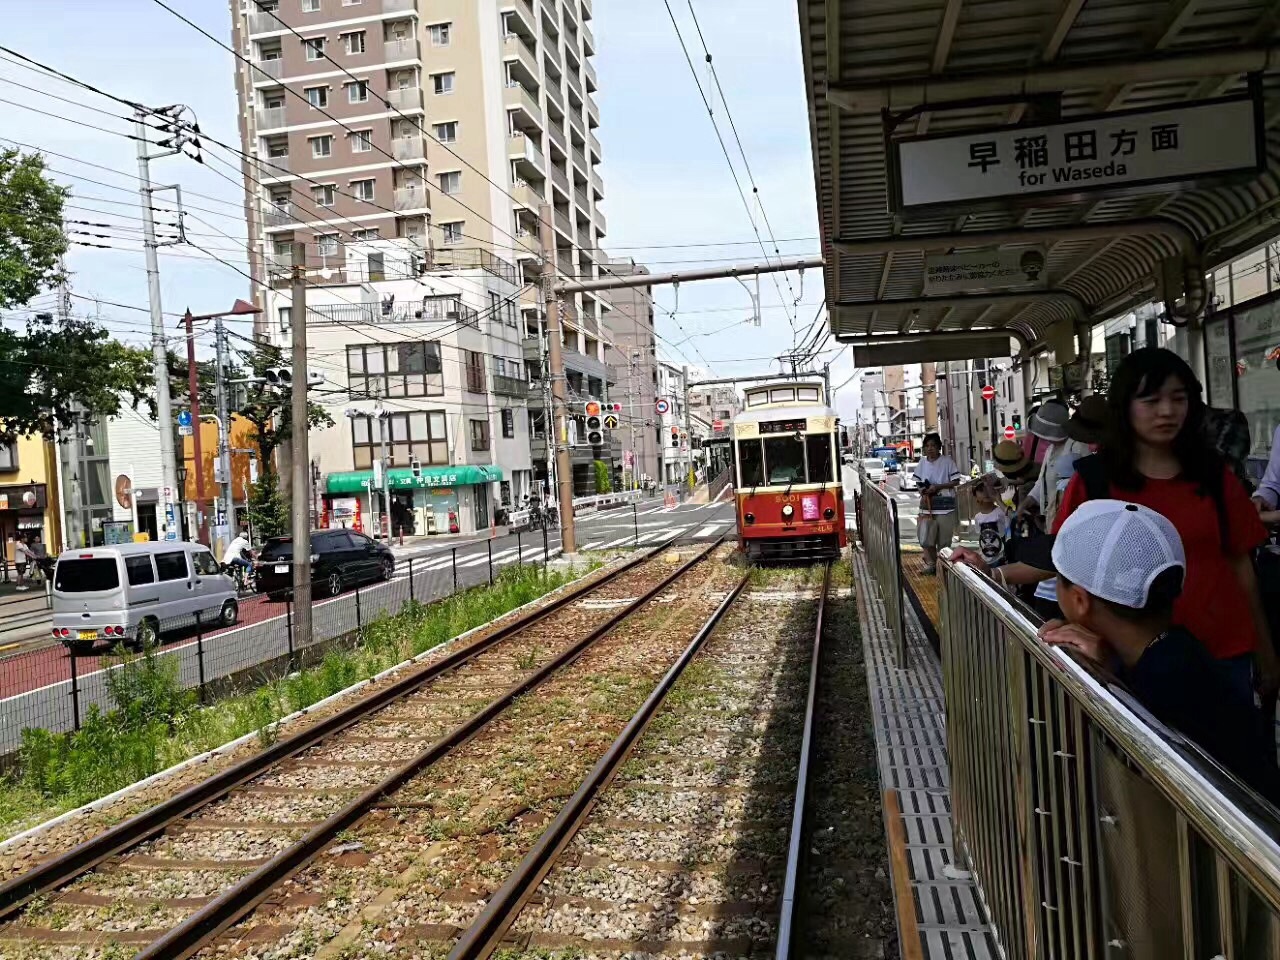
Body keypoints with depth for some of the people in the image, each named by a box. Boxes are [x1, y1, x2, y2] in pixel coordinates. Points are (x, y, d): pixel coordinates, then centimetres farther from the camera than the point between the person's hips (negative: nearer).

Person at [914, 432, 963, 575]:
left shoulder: (947, 462, -6)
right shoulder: (922, 464, 7)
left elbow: (955, 481, -6)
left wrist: (937, 487, -15)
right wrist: (923, 492, -6)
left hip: (945, 506, -3)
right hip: (927, 506, 3)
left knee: (944, 539, 5)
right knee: (926, 538, 3)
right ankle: (931, 563, 20)